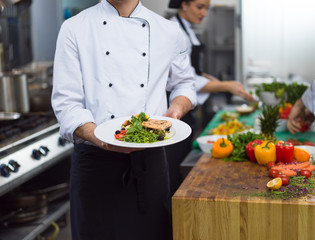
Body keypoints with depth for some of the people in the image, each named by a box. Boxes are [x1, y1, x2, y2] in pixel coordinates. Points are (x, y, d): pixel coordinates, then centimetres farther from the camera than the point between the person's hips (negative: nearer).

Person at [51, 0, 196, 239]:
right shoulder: (74, 29, -2)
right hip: (96, 161, -2)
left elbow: (184, 84, 20)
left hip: (150, 159, 2)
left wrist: (177, 108, -3)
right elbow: (66, 103, -7)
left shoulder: (169, 31, 6)